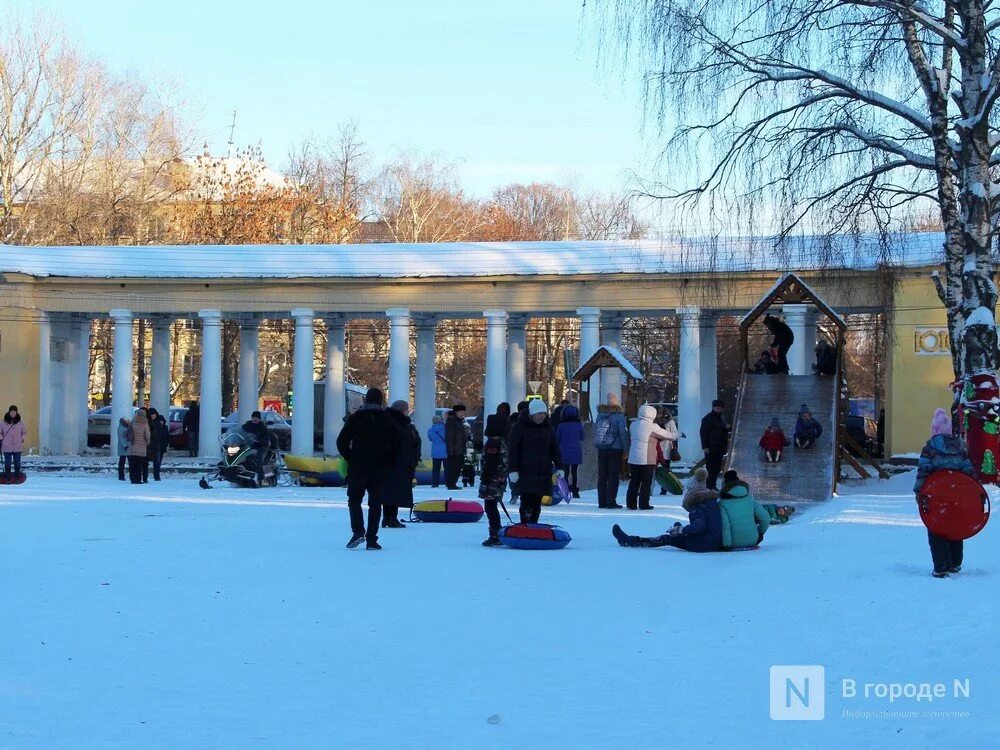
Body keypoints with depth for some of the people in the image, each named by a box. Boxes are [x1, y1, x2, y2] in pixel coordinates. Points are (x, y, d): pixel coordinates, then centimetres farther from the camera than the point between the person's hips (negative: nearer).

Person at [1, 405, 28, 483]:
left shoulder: (20, 422, 1)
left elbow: (25, 432, 12)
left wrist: (21, 440, -1)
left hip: (18, 447, 1)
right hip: (7, 447, -1)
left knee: (17, 463, 6)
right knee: (7, 464, 2)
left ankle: (17, 478, 16)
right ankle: (7, 478, 10)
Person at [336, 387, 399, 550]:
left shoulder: (355, 418, -2)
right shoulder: (387, 420, 2)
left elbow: (342, 441, -4)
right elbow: (395, 446, 2)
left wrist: (350, 458, 8)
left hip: (358, 468, -1)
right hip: (379, 469, 1)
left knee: (354, 500, 10)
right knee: (375, 503, 6)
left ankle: (358, 531, -10)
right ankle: (371, 539, 1)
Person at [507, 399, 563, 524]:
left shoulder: (547, 427, 11)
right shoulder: (520, 426, -3)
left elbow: (555, 447, 17)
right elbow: (512, 449, -4)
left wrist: (559, 467, 9)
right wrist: (513, 470, -11)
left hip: (543, 473, 5)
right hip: (525, 473, -5)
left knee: (536, 505, 6)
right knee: (527, 504, -11)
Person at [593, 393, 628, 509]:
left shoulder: (600, 414, 8)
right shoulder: (619, 415, -9)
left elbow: (595, 431, 13)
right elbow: (624, 433, -10)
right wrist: (626, 449, -4)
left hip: (601, 449, 5)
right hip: (615, 449, -5)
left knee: (602, 476, 9)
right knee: (614, 476, -1)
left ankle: (602, 502, 10)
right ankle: (611, 502, -4)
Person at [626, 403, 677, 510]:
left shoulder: (633, 424, 6)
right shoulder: (652, 427, -12)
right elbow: (670, 436, -5)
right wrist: (676, 434, 17)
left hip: (633, 458, 6)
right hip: (647, 460, -6)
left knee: (634, 482, 12)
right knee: (646, 482, 4)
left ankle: (631, 504, 11)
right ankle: (643, 504, 5)